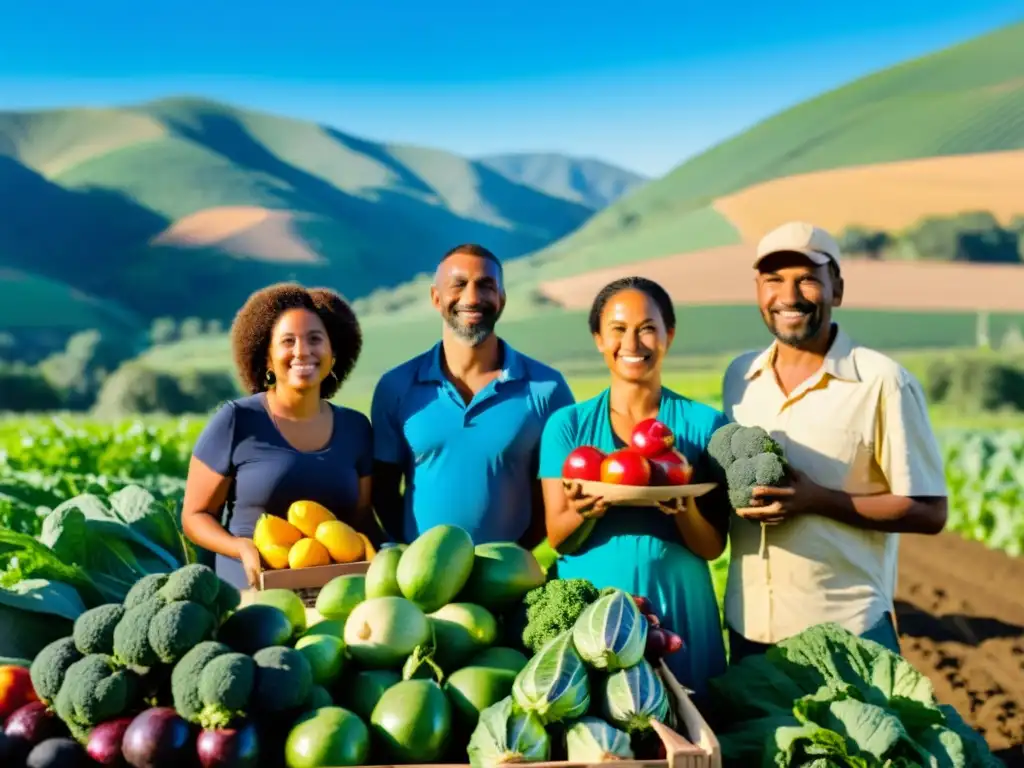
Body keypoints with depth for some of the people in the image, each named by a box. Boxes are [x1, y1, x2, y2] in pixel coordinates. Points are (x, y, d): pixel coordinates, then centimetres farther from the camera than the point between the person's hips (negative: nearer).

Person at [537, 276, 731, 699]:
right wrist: (586, 510, -21)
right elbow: (558, 538, -1)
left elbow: (712, 546, -1)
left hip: (677, 611, 0)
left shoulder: (705, 423, 0)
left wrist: (684, 509, -21)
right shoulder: (568, 424, 1)